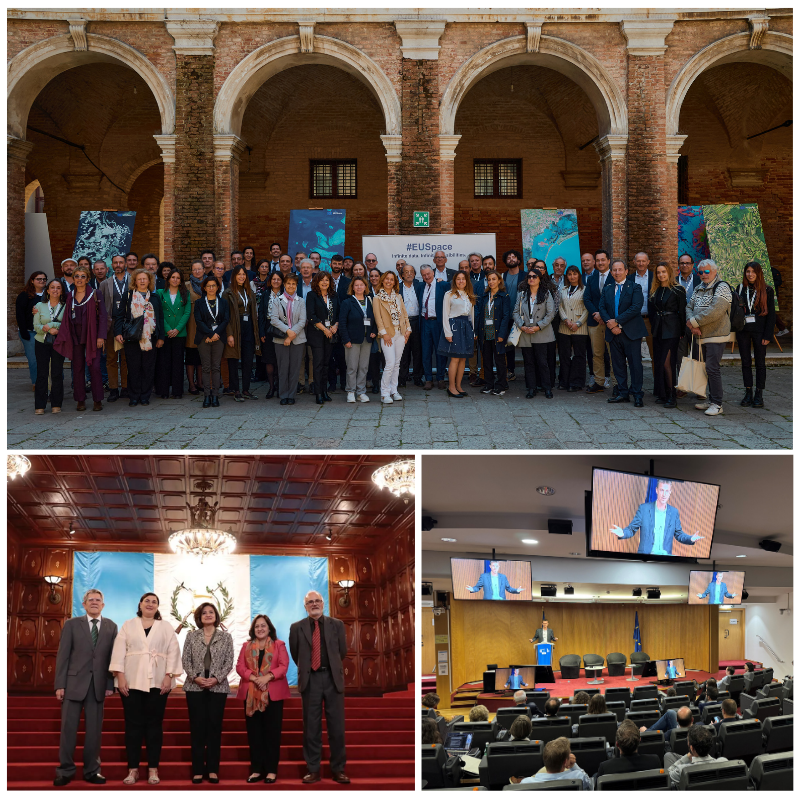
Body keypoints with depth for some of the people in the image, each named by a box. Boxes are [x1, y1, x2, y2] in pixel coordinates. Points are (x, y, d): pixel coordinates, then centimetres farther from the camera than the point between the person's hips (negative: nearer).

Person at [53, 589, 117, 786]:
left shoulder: (111, 626, 9)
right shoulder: (72, 624, 5)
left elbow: (113, 657, 5)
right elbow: (63, 655, 1)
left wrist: (111, 685, -2)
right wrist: (59, 684, -5)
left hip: (99, 685, 1)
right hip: (74, 682, -1)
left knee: (95, 729, 4)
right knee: (68, 728, 0)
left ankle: (91, 771, 11)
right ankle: (65, 771, 7)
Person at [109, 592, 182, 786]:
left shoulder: (166, 627, 11)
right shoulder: (128, 626, 10)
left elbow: (173, 652, 4)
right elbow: (119, 651, 3)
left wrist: (169, 676, -7)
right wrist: (120, 676, -8)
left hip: (157, 682, 0)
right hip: (131, 682, 0)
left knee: (154, 724, 1)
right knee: (133, 724, 0)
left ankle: (153, 769, 5)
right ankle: (133, 769, 5)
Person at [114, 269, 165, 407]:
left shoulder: (155, 297, 11)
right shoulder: (128, 296, 7)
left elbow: (160, 318, 11)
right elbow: (119, 315, 5)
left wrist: (161, 337, 5)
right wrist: (118, 332, -6)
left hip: (150, 338, 1)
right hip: (132, 338, -1)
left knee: (148, 368, 2)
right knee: (133, 367, 1)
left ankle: (145, 396, 11)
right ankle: (133, 396, 9)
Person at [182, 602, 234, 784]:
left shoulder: (225, 637, 6)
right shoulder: (191, 636, 7)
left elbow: (229, 662, 1)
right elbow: (185, 660, 2)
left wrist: (217, 678, -12)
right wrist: (195, 677, -12)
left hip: (218, 687, 0)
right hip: (195, 687, 0)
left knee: (214, 726, 1)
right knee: (197, 727, 0)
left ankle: (212, 769, 5)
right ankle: (198, 770, 4)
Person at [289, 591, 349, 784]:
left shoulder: (337, 624, 6)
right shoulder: (296, 628, 4)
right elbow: (294, 653, 15)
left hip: (333, 678, 0)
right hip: (310, 680, 0)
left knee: (337, 726, 3)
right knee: (311, 727, 4)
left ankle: (338, 769, 10)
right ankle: (312, 769, 11)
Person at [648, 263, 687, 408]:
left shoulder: (678, 290, -5)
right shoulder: (654, 291, 11)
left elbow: (682, 312, -5)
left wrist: (682, 332, -6)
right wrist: (653, 328, 12)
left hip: (671, 330, -6)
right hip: (657, 330, 6)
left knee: (667, 362, -11)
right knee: (658, 362, 6)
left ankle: (672, 396, -6)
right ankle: (662, 394, 14)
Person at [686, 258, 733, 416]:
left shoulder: (722, 287, -9)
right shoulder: (698, 288, 16)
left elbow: (715, 310, -21)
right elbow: (689, 307, 10)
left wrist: (694, 321, -16)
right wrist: (692, 325, -10)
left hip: (716, 336, -7)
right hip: (700, 336, 7)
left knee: (712, 368, -11)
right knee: (707, 368, 11)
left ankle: (717, 404, -6)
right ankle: (711, 399, 20)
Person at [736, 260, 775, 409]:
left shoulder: (767, 290, -1)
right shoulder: (741, 289, 8)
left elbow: (771, 314, -2)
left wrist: (768, 335, -9)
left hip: (759, 331, -3)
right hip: (743, 330, 3)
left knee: (760, 363, 2)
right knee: (745, 362, 6)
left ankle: (759, 395, 7)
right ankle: (748, 393, 13)